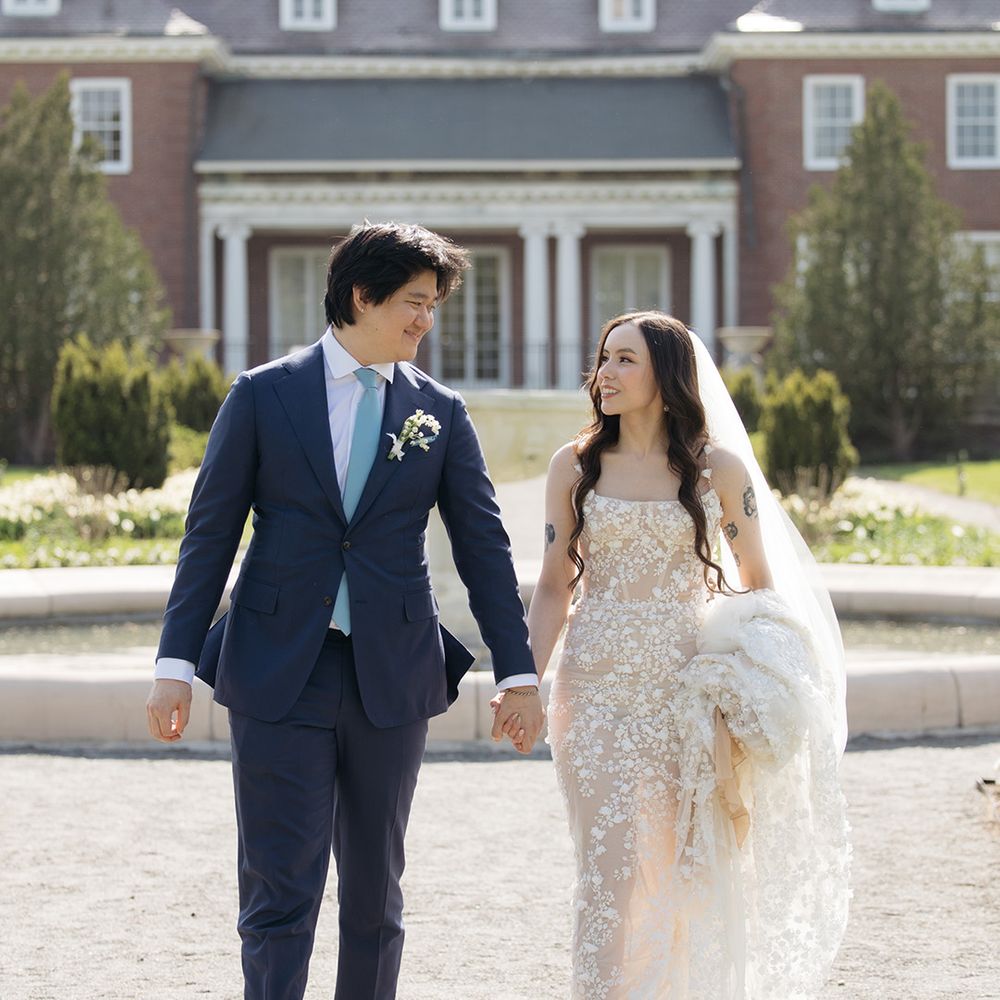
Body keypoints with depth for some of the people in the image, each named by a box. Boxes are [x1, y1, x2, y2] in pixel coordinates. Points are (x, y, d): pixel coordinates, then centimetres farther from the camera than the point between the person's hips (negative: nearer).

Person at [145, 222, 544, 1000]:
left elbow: (484, 548, 7)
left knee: (375, 891, 11)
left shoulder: (441, 414, 6)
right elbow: (210, 534, 1)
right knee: (279, 891, -4)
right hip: (278, 674, -2)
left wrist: (519, 674, 2)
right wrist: (175, 664, -5)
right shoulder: (263, 396, 1)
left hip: (391, 675, 2)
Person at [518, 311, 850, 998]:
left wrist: (744, 688, -7)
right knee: (607, 866, -7)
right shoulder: (576, 466, 5)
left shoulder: (719, 469, 2)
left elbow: (760, 582, 7)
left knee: (691, 866, 7)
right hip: (597, 685, 0)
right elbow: (554, 588, 6)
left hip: (685, 686, 0)